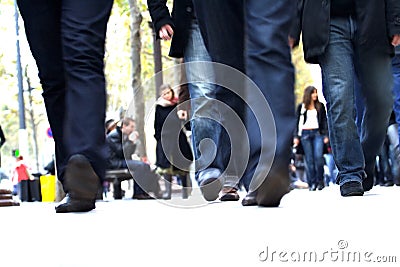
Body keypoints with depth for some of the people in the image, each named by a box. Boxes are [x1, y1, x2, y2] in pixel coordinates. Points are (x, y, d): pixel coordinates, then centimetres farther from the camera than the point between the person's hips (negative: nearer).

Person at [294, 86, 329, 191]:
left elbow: (324, 121, 11)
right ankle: (312, 183, 2)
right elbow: (298, 122, 10)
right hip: (305, 134, 0)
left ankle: (320, 181, -2)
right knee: (309, 159, -1)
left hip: (317, 133, 0)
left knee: (318, 157, -12)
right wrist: (296, 136, 4)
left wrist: (325, 135, 3)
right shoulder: (301, 107, 9)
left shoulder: (320, 106, 11)